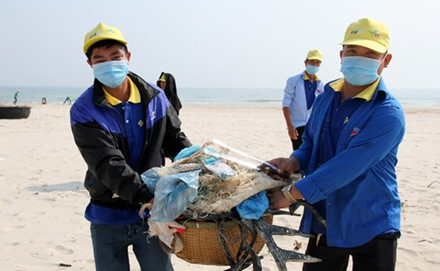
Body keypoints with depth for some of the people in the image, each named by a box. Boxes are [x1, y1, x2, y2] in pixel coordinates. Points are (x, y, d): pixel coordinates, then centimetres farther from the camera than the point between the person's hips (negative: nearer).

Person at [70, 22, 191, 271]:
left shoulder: (154, 97, -2)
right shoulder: (84, 112, -12)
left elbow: (175, 139, 9)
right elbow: (108, 166, -23)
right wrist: (147, 196, -34)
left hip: (151, 213, 2)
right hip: (108, 218, -1)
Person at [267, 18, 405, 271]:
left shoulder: (388, 113, -20)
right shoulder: (327, 96, 3)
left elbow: (346, 167, -26)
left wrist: (291, 193, -24)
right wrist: (294, 162, -8)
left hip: (372, 228, -5)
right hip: (326, 222, 6)